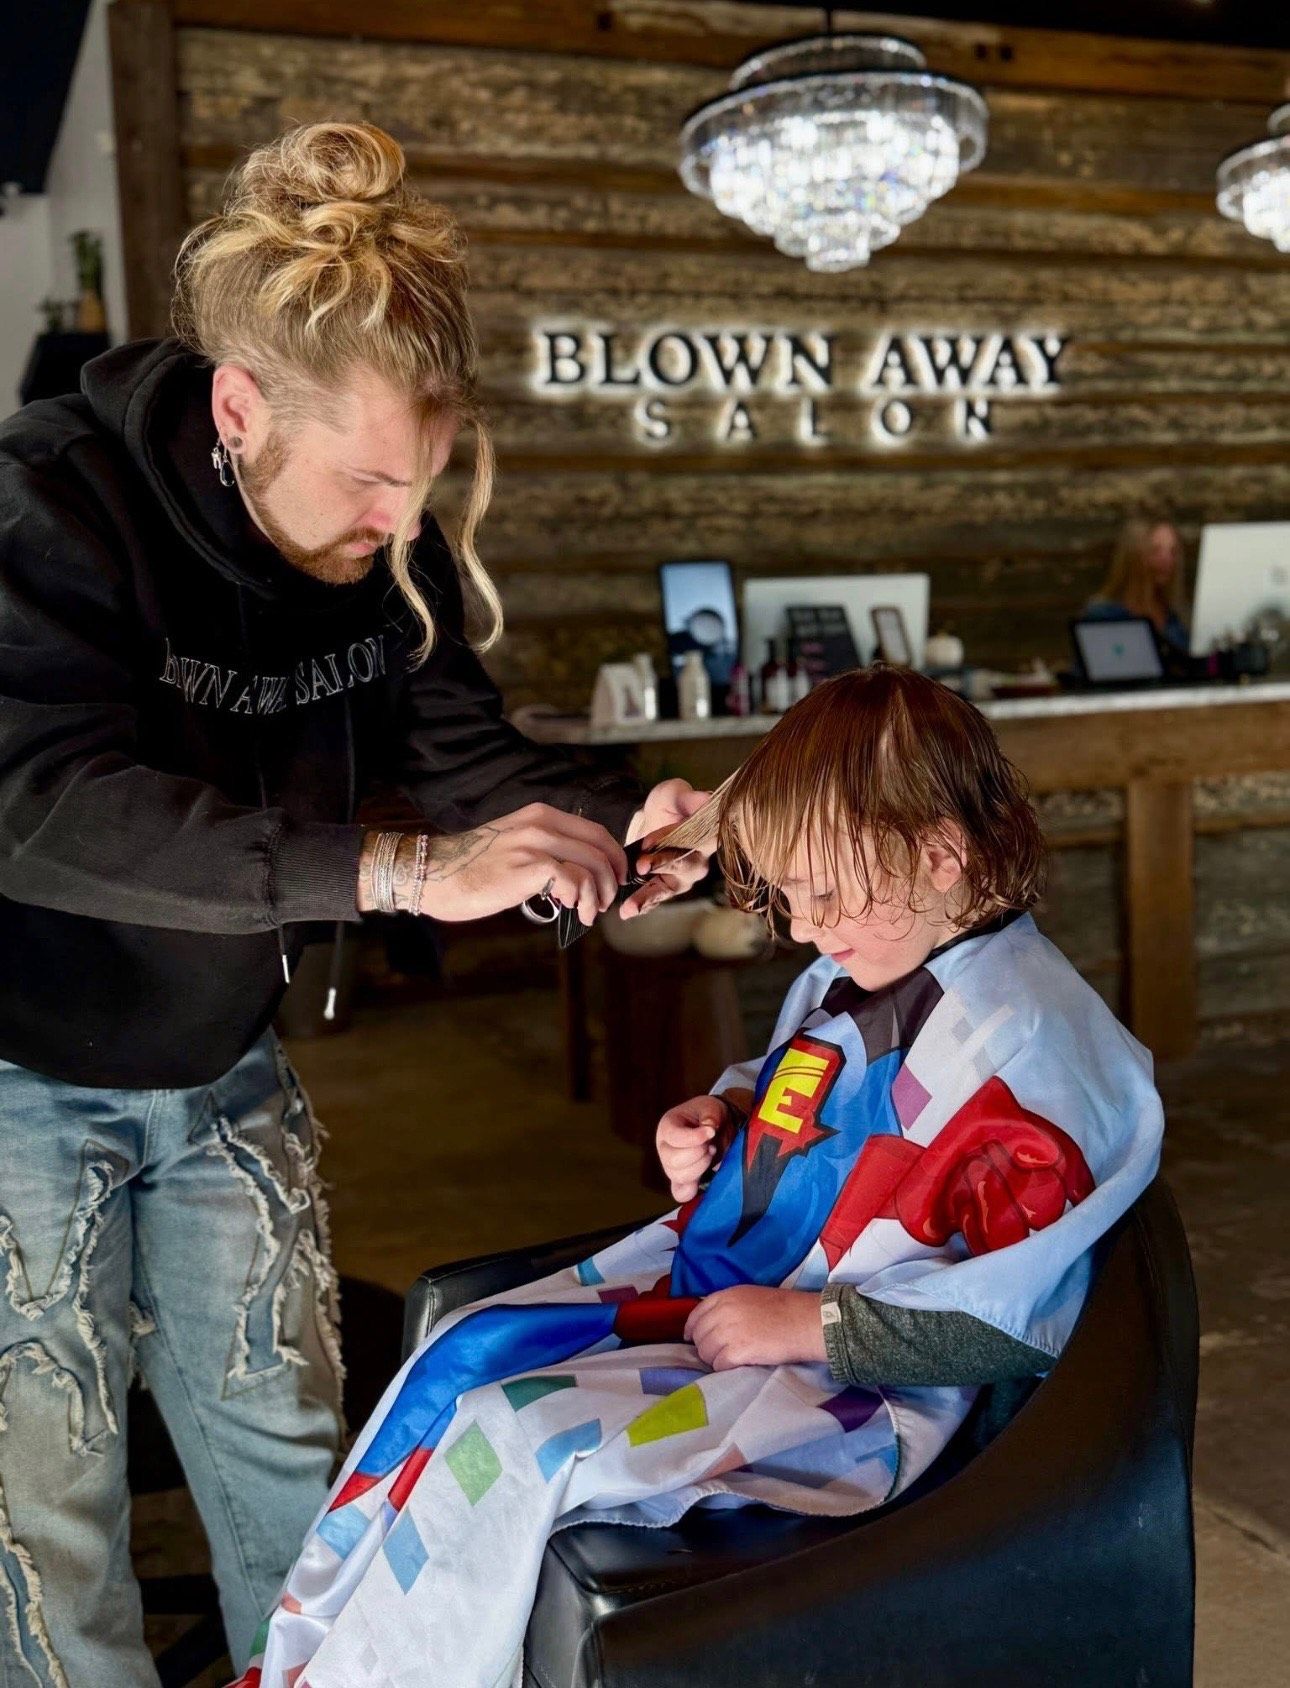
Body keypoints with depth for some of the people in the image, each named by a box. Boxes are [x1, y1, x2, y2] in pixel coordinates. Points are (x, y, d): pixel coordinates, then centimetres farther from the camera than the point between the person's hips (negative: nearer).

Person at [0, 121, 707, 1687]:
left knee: (282, 1449, 15)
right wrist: (402, 873, -45)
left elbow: (463, 752, 1)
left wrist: (617, 822, -22)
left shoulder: (390, 550, -8)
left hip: (225, 1070, 5)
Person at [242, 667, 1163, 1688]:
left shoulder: (1024, 1041, -23)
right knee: (462, 1359, 2)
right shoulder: (856, 967, 4)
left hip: (854, 1377, -9)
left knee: (517, 1443, -21)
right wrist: (725, 1116, 4)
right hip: (710, 1277, 10)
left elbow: (1022, 1318, -24)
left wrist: (813, 1323, -22)